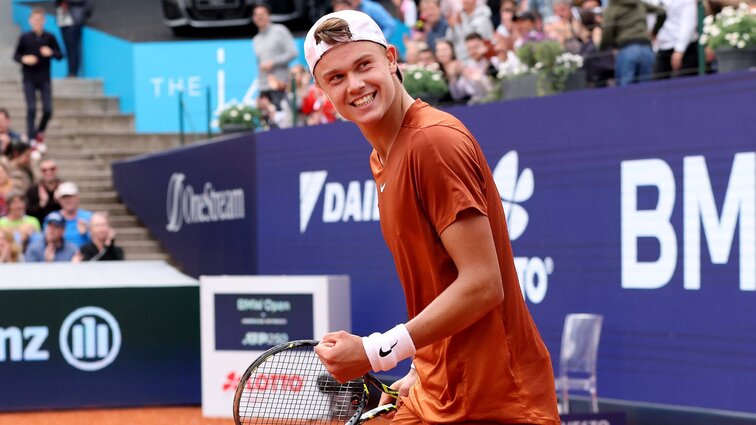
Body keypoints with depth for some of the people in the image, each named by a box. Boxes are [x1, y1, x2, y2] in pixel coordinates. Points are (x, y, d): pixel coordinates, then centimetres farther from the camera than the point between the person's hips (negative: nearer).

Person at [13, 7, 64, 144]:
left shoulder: (49, 37, 0)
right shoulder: (25, 38, -2)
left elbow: (60, 56, 4)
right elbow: (16, 56, 5)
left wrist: (51, 53, -17)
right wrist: (24, 59, -16)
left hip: (45, 80, 1)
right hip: (29, 80, -1)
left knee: (48, 110, -2)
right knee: (31, 109, -6)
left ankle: (40, 131, 26)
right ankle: (31, 139, 0)